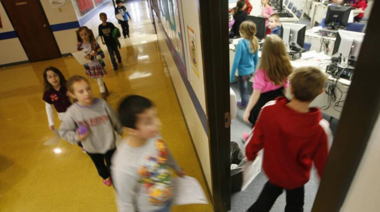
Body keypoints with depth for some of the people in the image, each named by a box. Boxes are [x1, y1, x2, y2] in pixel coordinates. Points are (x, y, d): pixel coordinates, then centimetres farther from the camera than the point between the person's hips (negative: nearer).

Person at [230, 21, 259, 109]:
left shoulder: (241, 43, -23)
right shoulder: (255, 42, -3)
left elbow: (236, 60, -21)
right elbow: (256, 59, 8)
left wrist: (231, 76, -15)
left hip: (243, 71, -7)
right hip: (251, 70, 7)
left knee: (243, 90, 11)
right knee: (244, 88, 28)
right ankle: (244, 103, 45)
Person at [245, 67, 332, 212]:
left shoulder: (269, 109, -29)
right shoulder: (320, 128, -34)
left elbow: (257, 138, -15)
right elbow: (323, 163, -19)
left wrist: (250, 155, 7)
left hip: (271, 168, 2)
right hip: (295, 177, -2)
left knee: (271, 190, 36)